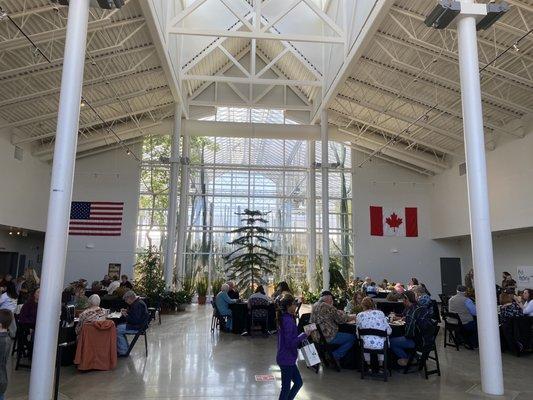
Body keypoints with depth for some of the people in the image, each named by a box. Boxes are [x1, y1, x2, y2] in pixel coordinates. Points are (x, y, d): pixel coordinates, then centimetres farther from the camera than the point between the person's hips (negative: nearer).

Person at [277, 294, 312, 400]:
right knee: (286, 388, 5)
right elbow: (290, 342, -25)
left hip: (288, 358, 9)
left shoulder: (284, 318, 7)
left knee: (298, 383, 18)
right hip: (286, 359, -9)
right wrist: (304, 335, -18)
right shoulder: (288, 321, -23)